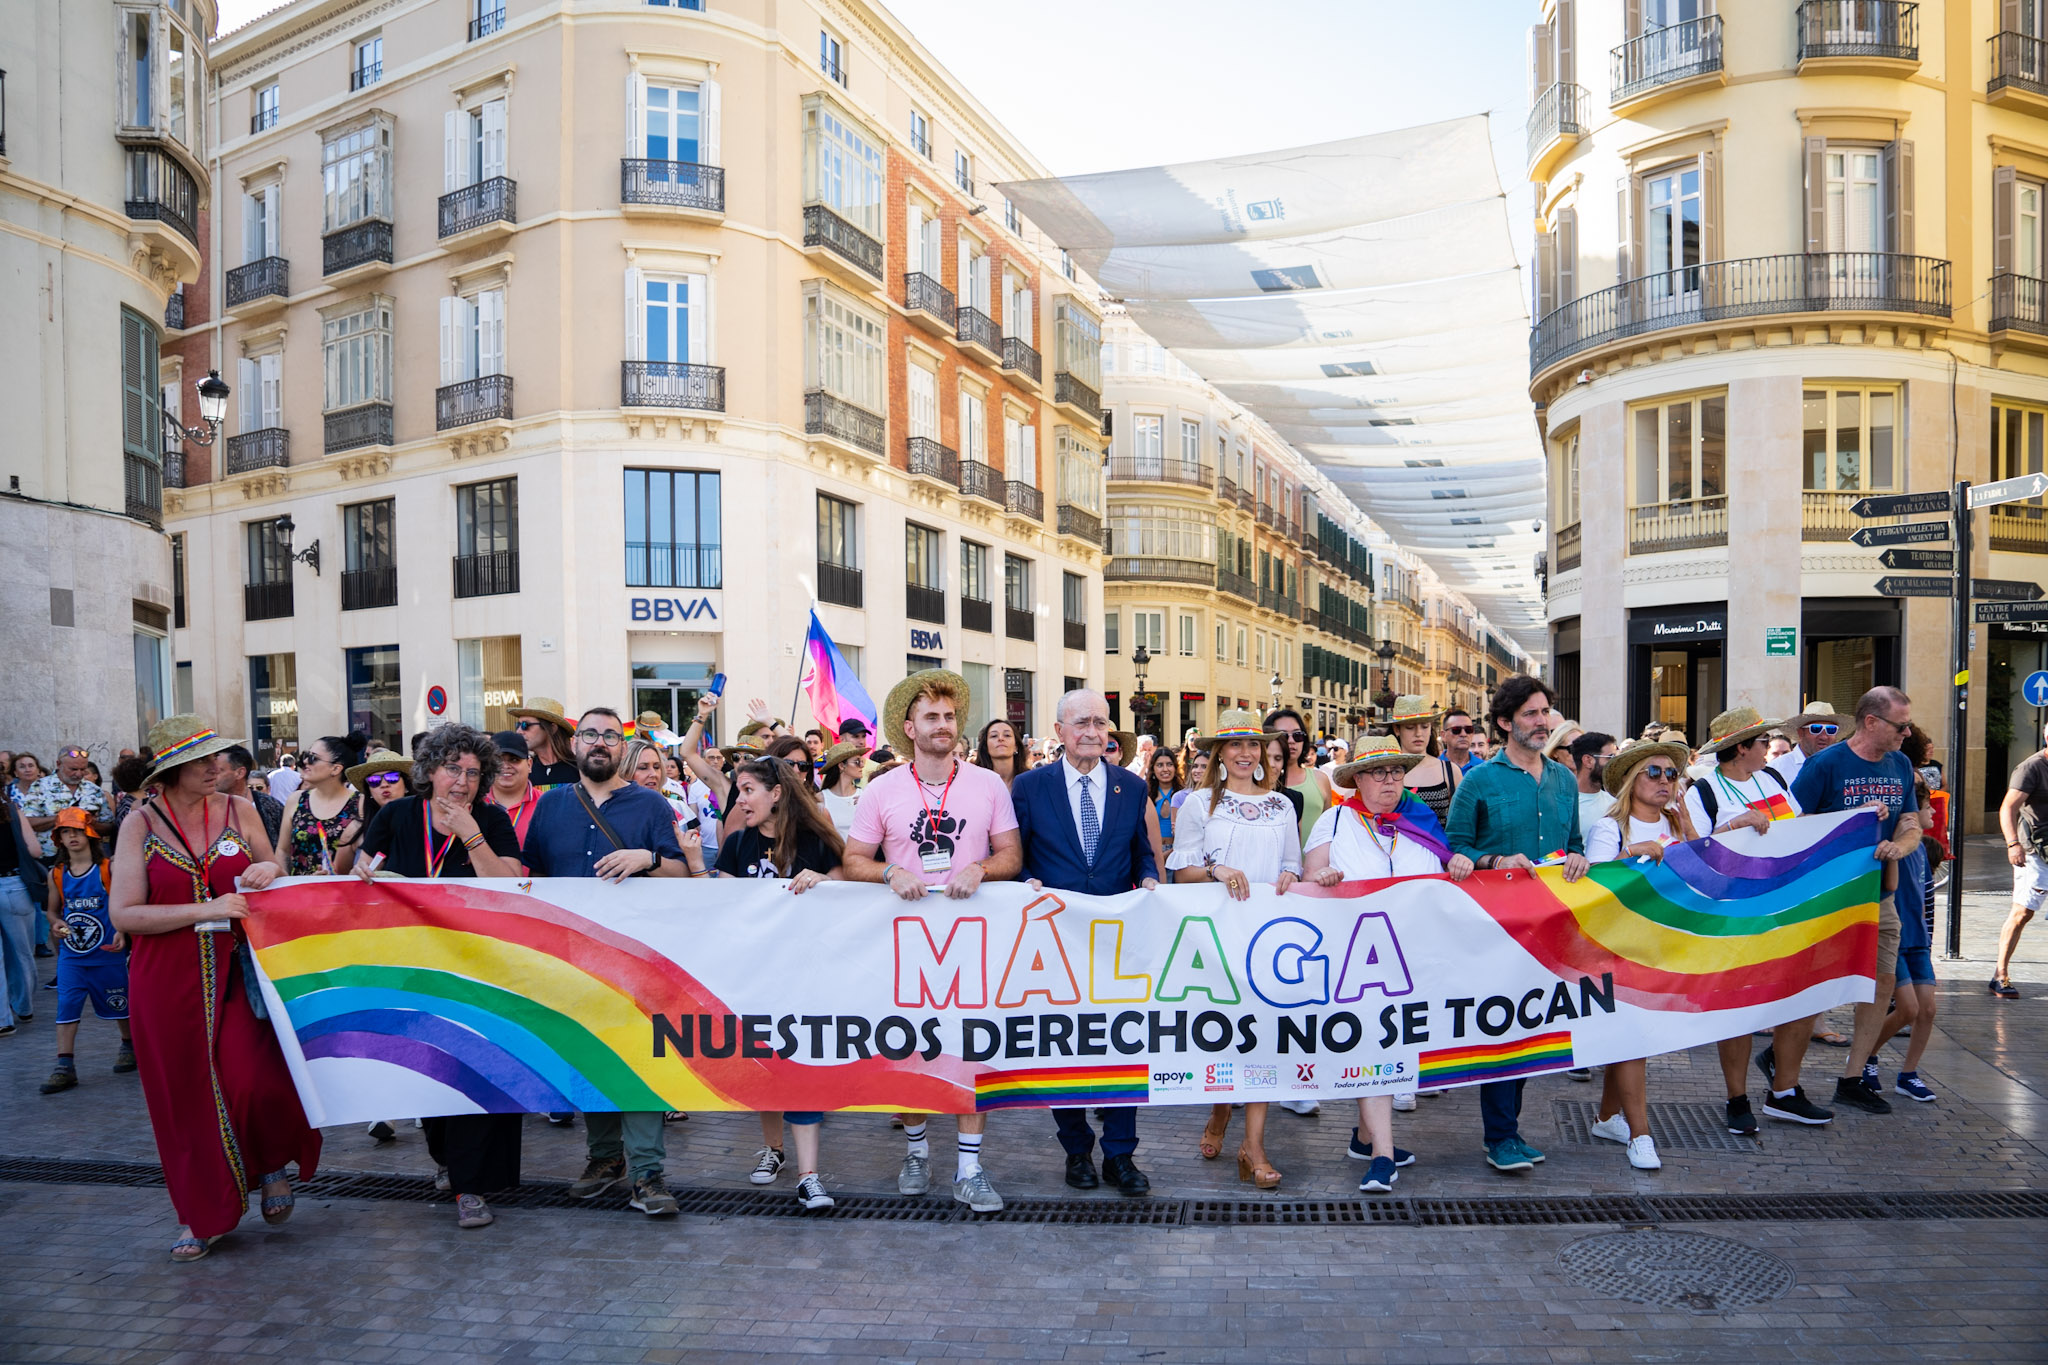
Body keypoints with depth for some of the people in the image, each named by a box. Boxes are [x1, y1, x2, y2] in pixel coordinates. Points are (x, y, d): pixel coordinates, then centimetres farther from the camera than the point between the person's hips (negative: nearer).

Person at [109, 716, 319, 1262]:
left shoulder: (239, 811, 3)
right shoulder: (141, 824, -4)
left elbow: (273, 881, 15)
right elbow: (124, 913, -10)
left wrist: (268, 871, -9)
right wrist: (208, 909, -19)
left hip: (237, 971, 1)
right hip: (168, 982, 0)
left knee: (256, 1083, -12)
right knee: (185, 1095, 8)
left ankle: (274, 1164, 19)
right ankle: (204, 1213, 25)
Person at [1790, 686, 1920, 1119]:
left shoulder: (1901, 766, 8)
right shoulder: (1826, 764, -13)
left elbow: (1912, 825, 7)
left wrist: (1898, 845, -15)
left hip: (1880, 896, 7)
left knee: (1882, 982, 9)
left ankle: (1851, 1078, 22)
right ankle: (1783, 1078, 14)